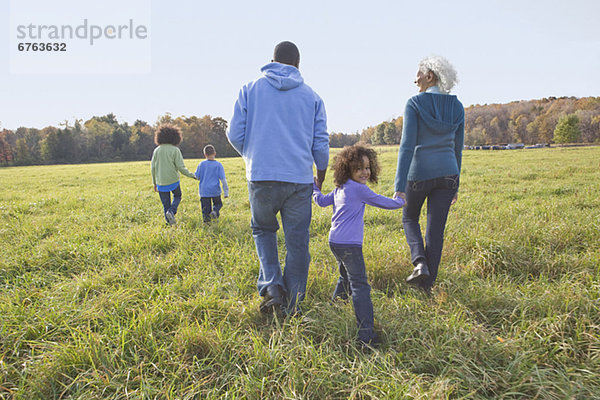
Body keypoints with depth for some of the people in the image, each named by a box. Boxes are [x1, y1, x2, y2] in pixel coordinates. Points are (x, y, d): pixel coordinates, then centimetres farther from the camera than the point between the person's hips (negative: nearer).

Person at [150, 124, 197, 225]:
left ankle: (169, 222, 13)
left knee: (165, 204, 13)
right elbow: (180, 167, -11)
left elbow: (153, 167, 5)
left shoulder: (157, 150, 4)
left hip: (161, 182, 3)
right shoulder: (175, 150, -8)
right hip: (173, 181, -3)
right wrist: (191, 175, 3)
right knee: (177, 196, 21)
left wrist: (154, 182, 14)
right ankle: (171, 211, -3)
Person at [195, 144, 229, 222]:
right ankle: (214, 211, -11)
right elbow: (223, 179, -6)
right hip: (215, 190, -1)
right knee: (218, 204, 18)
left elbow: (197, 177, 4)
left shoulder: (201, 164, -2)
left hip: (204, 191, 1)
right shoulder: (218, 165, -5)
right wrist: (226, 191, -2)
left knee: (206, 207, 10)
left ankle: (206, 216, -13)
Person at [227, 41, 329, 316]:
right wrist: (321, 177, 23)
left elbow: (235, 135, 5)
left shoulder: (250, 90, 7)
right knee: (297, 241, 9)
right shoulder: (311, 96, 10)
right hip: (299, 179, 1)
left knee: (263, 229, 21)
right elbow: (321, 143, 8)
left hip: (261, 177, 0)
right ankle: (292, 303, 18)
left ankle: (271, 285, 5)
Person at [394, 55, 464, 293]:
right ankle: (426, 286, 17)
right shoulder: (457, 108, 7)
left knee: (409, 218, 23)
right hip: (447, 174, 4)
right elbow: (457, 149, 12)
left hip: (420, 173, -4)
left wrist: (400, 186, -18)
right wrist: (455, 186, 20)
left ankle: (420, 263, 2)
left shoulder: (415, 104, -8)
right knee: (436, 230, 10)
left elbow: (407, 146, -16)